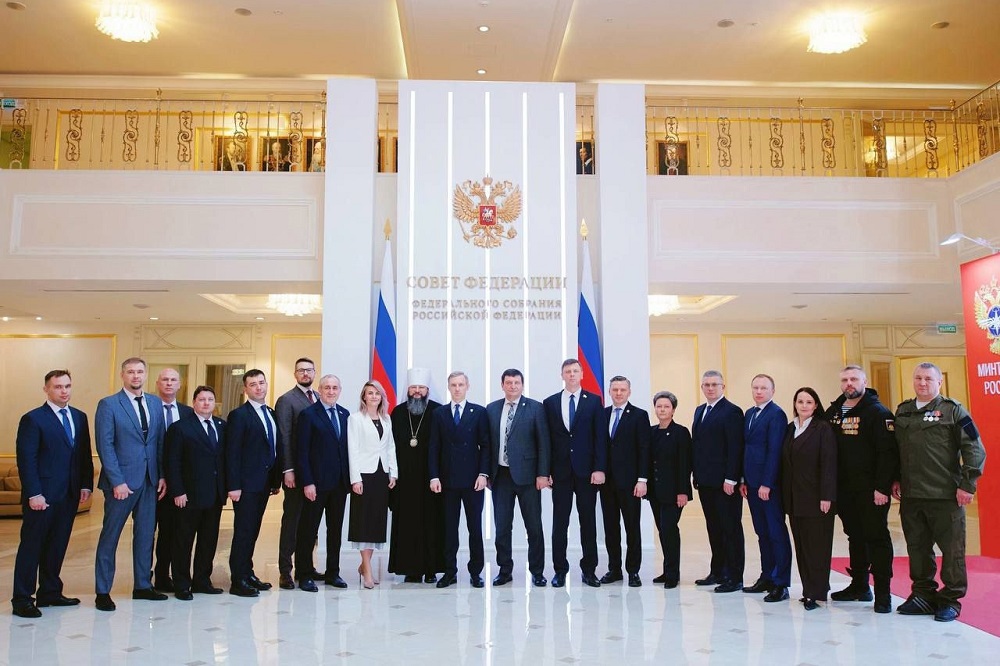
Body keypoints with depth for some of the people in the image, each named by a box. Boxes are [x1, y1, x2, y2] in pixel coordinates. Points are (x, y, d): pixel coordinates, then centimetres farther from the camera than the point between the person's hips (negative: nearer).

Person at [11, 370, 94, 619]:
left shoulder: (80, 417, 12)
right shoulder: (33, 419, -6)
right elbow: (26, 460, -10)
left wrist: (86, 484, 4)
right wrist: (33, 494, -15)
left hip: (69, 495, 6)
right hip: (42, 495, -5)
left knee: (57, 545, 12)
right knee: (31, 546, 2)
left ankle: (50, 593, 22)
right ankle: (22, 599, 8)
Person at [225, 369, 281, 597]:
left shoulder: (272, 414, 13)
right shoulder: (239, 415, -9)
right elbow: (232, 453, -13)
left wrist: (276, 480, 12)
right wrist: (233, 486, -17)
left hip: (264, 482, 7)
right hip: (246, 484, -7)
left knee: (253, 531, 14)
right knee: (243, 532, -2)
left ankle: (247, 573, 23)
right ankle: (238, 581, 5)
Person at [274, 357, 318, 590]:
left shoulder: (319, 399, 13)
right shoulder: (286, 400, -4)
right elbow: (284, 438, -9)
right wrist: (288, 470, -14)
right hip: (296, 470, -5)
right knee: (291, 518, 0)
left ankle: (305, 567, 18)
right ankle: (285, 570, 7)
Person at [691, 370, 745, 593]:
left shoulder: (732, 412, -10)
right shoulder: (699, 411, 15)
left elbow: (735, 448, -15)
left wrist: (730, 479, -19)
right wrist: (696, 474, 11)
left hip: (725, 482, -8)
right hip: (705, 482, 8)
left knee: (731, 529, 0)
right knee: (713, 528, 14)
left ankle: (735, 577, 7)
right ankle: (717, 572, 23)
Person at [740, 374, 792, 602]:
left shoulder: (776, 414, -10)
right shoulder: (749, 414, 15)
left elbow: (775, 451, -15)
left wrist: (767, 483, -17)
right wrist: (743, 480, 11)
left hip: (769, 483, -8)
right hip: (752, 483, 8)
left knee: (776, 532, -2)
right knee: (762, 532, 13)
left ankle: (781, 584, 3)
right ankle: (767, 577, 21)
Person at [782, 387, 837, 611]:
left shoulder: (823, 428, -6)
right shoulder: (790, 429, 12)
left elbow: (829, 464, -11)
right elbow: (786, 464, 12)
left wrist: (826, 496, -16)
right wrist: (785, 495, 8)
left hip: (815, 498, -6)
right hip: (794, 498, 6)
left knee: (817, 545, -1)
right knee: (801, 545, 10)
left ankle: (815, 593, 5)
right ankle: (809, 589, 18)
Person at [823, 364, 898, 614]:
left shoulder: (878, 412, -8)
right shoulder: (833, 413, 10)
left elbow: (888, 452, -14)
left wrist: (882, 487, -19)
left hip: (871, 490, -6)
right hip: (844, 490, 6)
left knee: (876, 538, -1)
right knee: (855, 537, 15)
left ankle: (883, 593, 6)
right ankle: (859, 586, 26)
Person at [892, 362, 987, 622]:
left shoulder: (953, 410, -3)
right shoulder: (902, 411, 12)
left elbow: (975, 449, -6)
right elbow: (894, 448, 21)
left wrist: (967, 484, -10)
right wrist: (895, 479, 16)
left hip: (945, 495, -5)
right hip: (910, 495, 5)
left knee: (952, 549, 3)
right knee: (917, 548, 12)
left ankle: (951, 600, 15)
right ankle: (923, 594, 24)